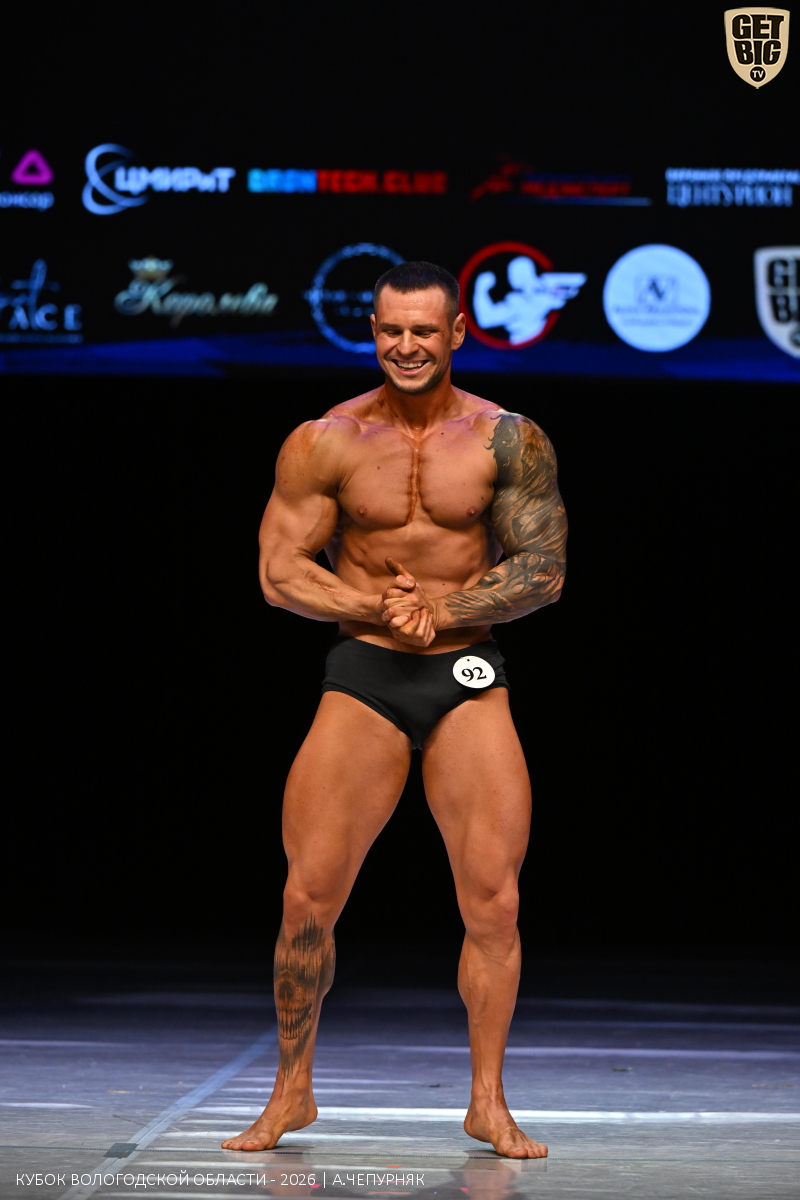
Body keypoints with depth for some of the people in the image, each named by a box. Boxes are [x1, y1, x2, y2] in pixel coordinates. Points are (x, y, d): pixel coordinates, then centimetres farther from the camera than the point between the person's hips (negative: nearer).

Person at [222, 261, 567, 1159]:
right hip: (360, 679, 0)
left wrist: (440, 610, -16)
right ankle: (291, 1093, 15)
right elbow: (280, 573, -2)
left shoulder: (508, 440, 0)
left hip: (468, 680, 0)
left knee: (492, 900, -5)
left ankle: (488, 1104, 8)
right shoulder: (323, 443, 0)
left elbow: (543, 571, -3)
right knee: (308, 898, -3)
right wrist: (382, 606, -16)